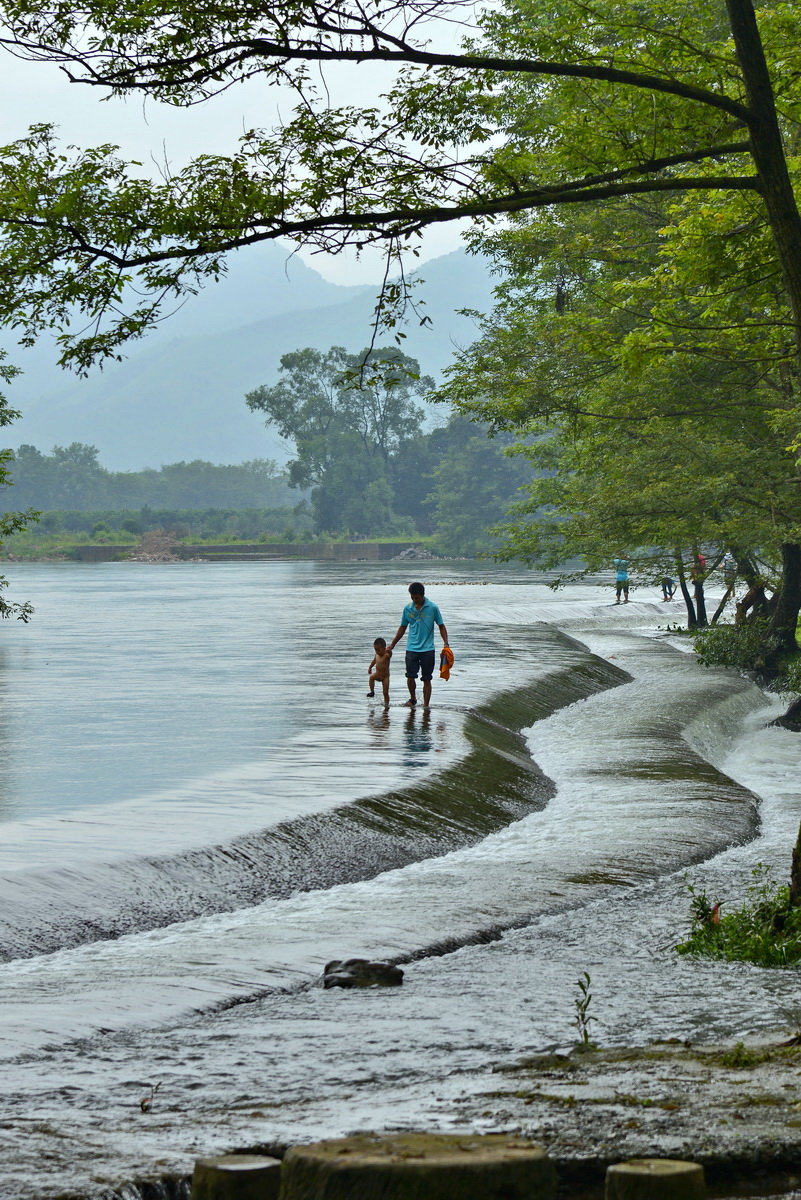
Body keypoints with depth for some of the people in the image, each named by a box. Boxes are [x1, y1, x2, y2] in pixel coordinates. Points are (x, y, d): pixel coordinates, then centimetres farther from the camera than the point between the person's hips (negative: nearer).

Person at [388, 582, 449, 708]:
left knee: (426, 679, 1)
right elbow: (402, 628, 15)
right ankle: (412, 698, 19)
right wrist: (392, 645, 16)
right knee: (410, 676, -6)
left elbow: (441, 626, 3)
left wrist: (445, 643, -9)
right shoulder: (408, 609, 5)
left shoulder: (432, 608, -3)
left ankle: (426, 705, 8)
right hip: (412, 649, 2)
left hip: (427, 649, -2)